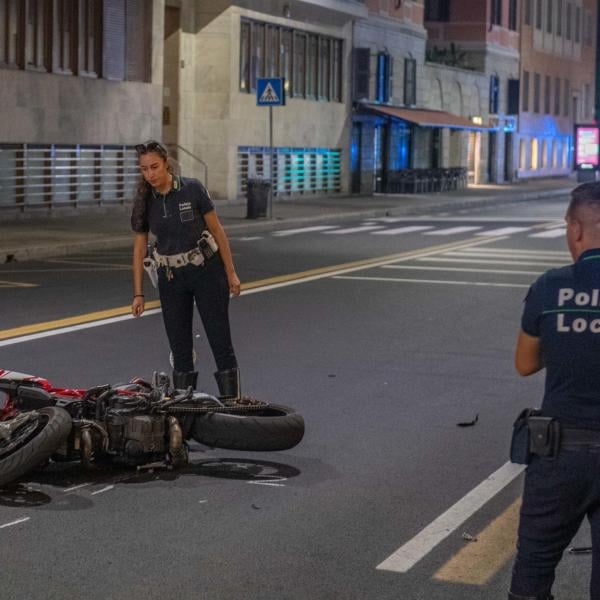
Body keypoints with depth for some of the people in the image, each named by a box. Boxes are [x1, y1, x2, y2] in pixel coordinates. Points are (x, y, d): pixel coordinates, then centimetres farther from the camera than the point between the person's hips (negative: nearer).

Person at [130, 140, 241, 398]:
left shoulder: (192, 189, -12)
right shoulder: (144, 201, -3)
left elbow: (217, 230, -6)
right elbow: (139, 249, 3)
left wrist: (231, 273, -5)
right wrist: (138, 294, 1)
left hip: (206, 271, -3)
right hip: (170, 277, 3)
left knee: (221, 342, -3)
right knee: (180, 348, 5)